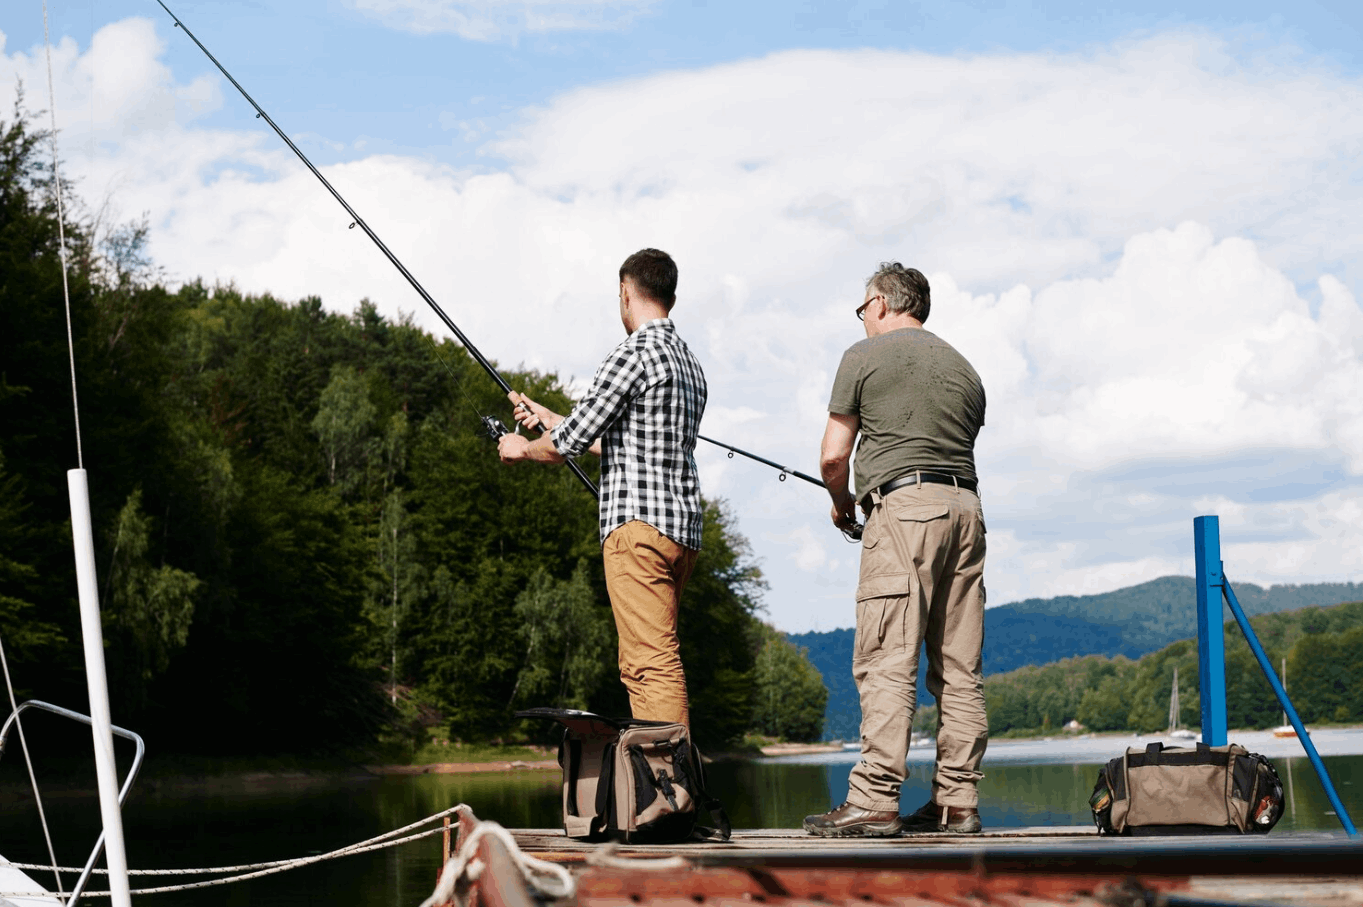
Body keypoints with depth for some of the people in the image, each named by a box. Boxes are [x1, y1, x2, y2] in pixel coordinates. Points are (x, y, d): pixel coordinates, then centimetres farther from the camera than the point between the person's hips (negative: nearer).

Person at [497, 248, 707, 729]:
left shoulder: (633, 354, -8)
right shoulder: (690, 363, 20)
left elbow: (569, 442, -6)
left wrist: (523, 448, 15)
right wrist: (548, 418, 36)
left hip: (639, 524, -9)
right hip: (684, 530, 9)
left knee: (654, 662, -13)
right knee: (638, 665, 12)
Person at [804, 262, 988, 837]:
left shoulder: (865, 357, 5)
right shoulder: (963, 368, 22)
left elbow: (833, 455, 0)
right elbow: (961, 450, 19)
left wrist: (841, 502, 19)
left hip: (903, 508, -6)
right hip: (965, 507, 6)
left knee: (886, 662, -10)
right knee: (959, 666, 5)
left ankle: (874, 800, -14)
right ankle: (957, 801, 5)